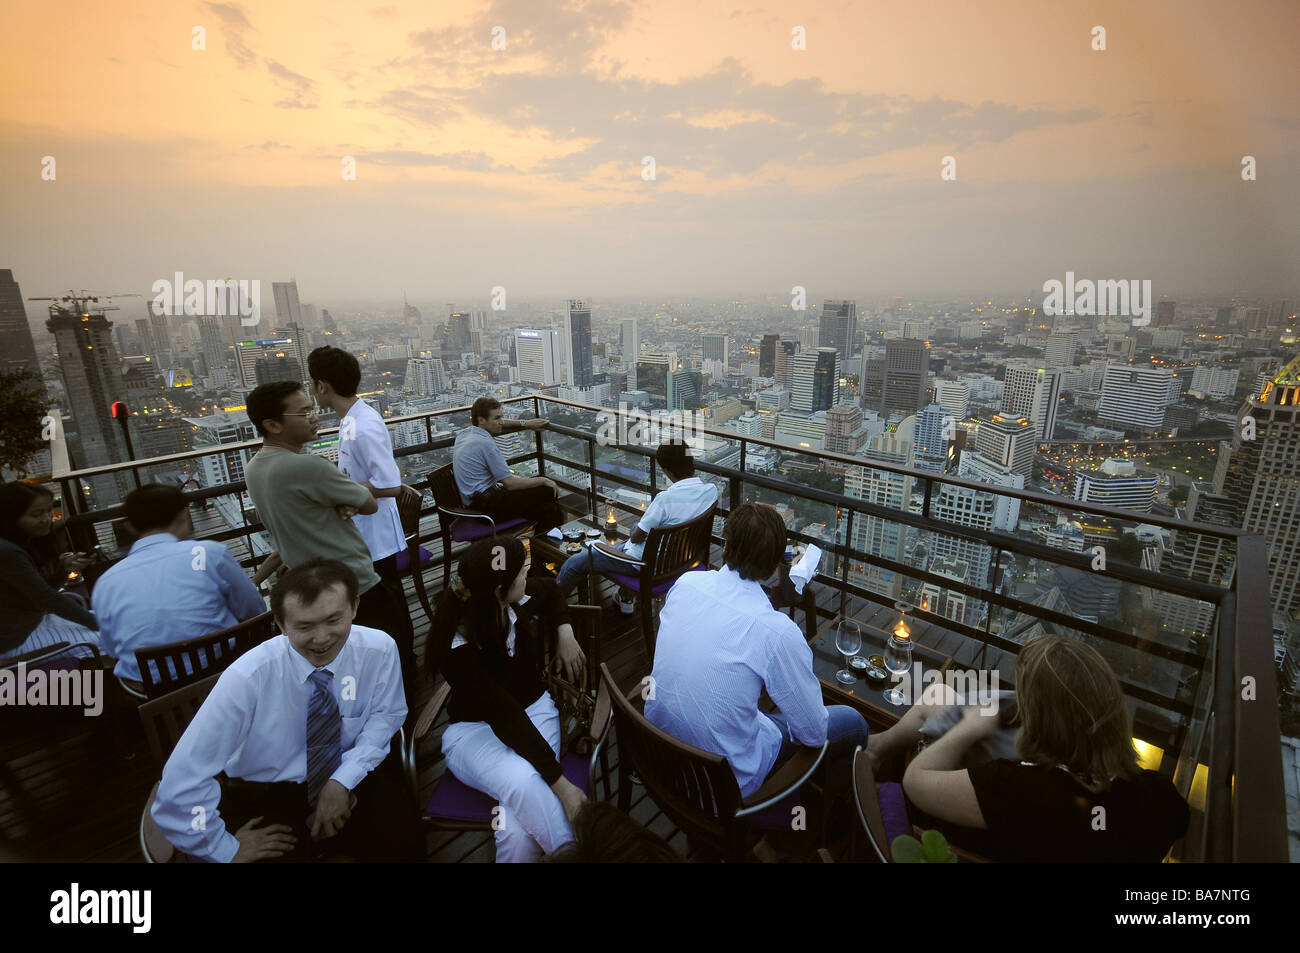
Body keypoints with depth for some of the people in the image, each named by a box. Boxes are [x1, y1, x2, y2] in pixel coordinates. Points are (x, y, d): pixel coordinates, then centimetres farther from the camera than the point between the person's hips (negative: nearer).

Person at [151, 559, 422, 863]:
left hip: (348, 778, 2)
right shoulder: (247, 678, -26)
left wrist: (343, 780, -17)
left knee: (401, 841, -20)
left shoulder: (379, 649, -19)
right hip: (265, 796, -1)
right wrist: (226, 849, -10)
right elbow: (180, 786, -21)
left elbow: (385, 715, -3)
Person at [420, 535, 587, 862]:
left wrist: (565, 633, -2)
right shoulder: (457, 646, -27)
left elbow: (551, 590, 14)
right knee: (524, 782, -36)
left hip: (536, 707, 3)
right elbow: (505, 718, -29)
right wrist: (562, 785, -30)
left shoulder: (527, 597, -14)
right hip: (475, 728, -3)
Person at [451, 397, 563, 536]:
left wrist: (525, 423, 31)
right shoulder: (486, 444, -20)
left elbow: (496, 425, 33)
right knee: (548, 491, -10)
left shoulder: (465, 432, 9)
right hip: (485, 506, -10)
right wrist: (542, 481, -5)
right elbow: (510, 484, -18)